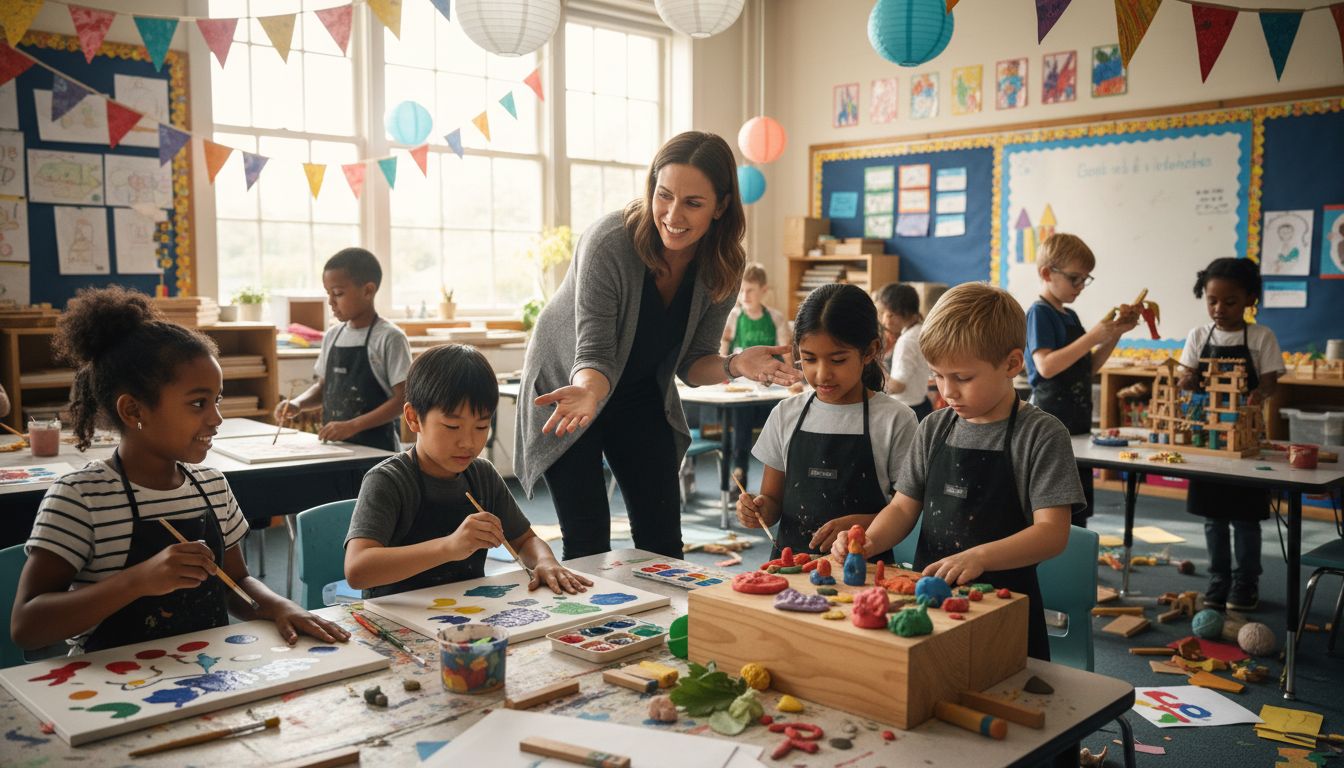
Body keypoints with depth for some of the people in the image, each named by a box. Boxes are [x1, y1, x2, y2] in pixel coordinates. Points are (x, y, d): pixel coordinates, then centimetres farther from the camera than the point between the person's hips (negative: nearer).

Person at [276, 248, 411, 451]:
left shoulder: (389, 337, -9)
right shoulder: (332, 336, 10)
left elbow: (403, 399, -12)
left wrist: (352, 426, -19)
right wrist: (298, 404, 1)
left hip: (376, 448, -6)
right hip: (334, 445, 6)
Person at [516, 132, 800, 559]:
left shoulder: (722, 267, -15)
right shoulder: (610, 242, -29)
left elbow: (691, 364, -8)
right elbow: (595, 354, -28)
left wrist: (734, 365, -29)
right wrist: (588, 391, -50)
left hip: (643, 397, 4)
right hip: (569, 387, -4)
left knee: (663, 541, 3)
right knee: (588, 544, -7)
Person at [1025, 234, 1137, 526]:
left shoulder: (1070, 316, 17)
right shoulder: (1040, 313, -10)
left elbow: (1088, 368, 20)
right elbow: (1046, 366, -22)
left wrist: (1115, 333, 9)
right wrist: (1092, 336, -23)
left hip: (1077, 425, 9)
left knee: (1078, 512, 14)